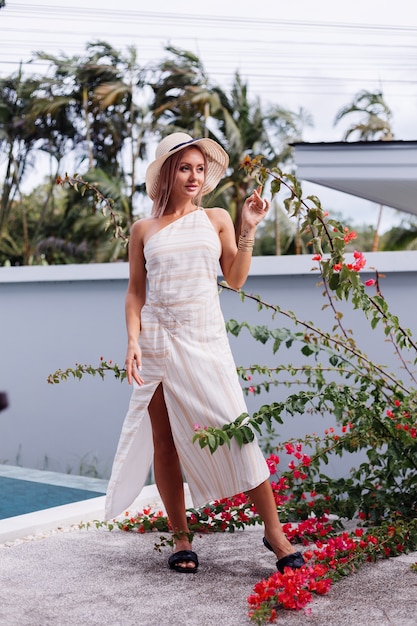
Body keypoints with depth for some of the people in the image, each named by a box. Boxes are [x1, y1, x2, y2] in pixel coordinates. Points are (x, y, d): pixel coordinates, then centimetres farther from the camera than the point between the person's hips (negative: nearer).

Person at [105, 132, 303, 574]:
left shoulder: (216, 220, 9)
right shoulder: (144, 230, 8)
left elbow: (235, 279, 6)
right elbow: (135, 292, 8)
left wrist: (248, 229, -1)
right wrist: (132, 342, -4)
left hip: (205, 340, -1)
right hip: (159, 342, 1)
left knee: (235, 431, -10)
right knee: (165, 442, 3)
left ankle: (273, 530, -2)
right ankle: (180, 538, 14)